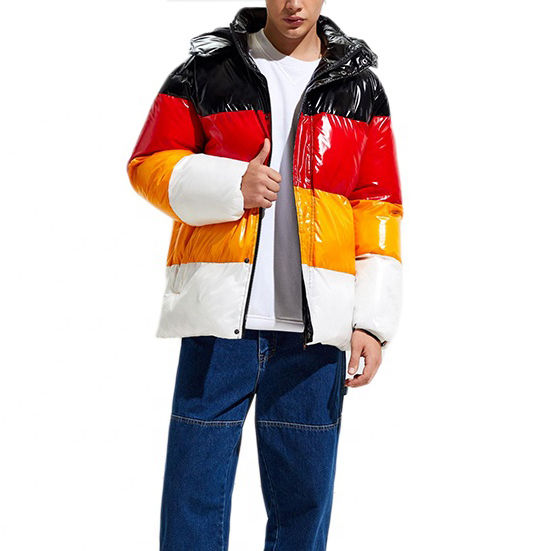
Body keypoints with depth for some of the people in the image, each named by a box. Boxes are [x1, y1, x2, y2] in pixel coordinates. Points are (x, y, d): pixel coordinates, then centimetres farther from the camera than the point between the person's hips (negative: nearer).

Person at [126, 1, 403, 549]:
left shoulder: (360, 87, 12)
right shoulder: (207, 71, 8)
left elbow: (377, 206, 9)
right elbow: (148, 165, 7)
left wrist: (372, 320, 1)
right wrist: (231, 185, -12)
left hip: (314, 327, 2)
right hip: (220, 316, -1)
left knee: (303, 500, 6)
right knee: (195, 490, 0)